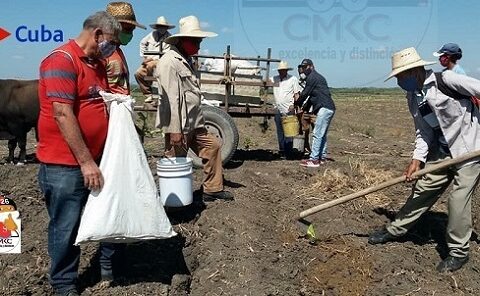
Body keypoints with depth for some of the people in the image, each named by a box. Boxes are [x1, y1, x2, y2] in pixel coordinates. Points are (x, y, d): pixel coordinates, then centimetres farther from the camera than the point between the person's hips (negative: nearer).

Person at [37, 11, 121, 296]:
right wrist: (85, 161, -22)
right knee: (66, 227, 5)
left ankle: (110, 264, 38)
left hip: (97, 158, 9)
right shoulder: (61, 59, -15)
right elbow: (63, 114, -22)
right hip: (66, 164, -8)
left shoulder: (98, 63, 13)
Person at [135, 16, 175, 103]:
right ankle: (148, 94, -6)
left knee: (150, 66, -35)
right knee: (138, 73, -13)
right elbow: (142, 43, 26)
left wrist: (151, 58, -18)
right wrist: (143, 56, 16)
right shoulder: (152, 35, 10)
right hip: (149, 61, 6)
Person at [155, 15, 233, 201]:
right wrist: (174, 130, -24)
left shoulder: (186, 61, 16)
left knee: (213, 146, 14)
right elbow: (171, 99, -21)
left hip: (194, 124, 10)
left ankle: (213, 189, 24)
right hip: (178, 126, -10)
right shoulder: (169, 62, -15)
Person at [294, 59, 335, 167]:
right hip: (329, 109, 11)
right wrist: (305, 109, 21)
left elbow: (305, 93, -5)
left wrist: (296, 104, 9)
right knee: (322, 134, 14)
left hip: (324, 108, -11)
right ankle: (322, 157, 20)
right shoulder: (317, 77, 26)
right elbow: (311, 97, 26)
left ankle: (314, 159, -12)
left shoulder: (312, 77, -6)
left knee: (317, 134, -11)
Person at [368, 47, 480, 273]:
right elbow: (423, 131, 4)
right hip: (443, 150, 7)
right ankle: (395, 230, 26)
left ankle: (458, 252, 11)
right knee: (423, 190, 12)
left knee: (458, 199, -7)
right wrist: (417, 158, -9)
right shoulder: (413, 97, 3)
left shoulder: (444, 80, -19)